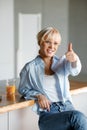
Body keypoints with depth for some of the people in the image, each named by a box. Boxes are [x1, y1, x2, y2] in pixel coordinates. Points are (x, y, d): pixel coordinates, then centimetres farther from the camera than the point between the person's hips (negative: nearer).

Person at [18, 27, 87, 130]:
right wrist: (38, 95, -5)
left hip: (67, 107, 3)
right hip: (47, 113, -2)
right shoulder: (30, 67, 6)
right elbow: (23, 89, 16)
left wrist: (74, 60, -36)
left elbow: (74, 71, -11)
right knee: (78, 117, -32)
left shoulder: (62, 62, 11)